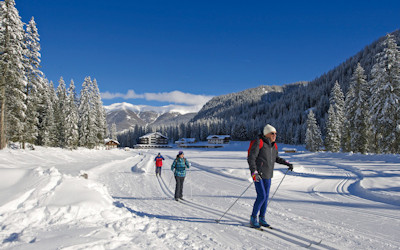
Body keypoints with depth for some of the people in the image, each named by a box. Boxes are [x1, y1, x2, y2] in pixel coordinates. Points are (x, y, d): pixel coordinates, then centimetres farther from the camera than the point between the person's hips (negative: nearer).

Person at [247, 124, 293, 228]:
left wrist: (287, 163, 15)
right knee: (261, 196, -12)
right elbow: (251, 158, -17)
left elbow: (276, 158, 25)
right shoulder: (258, 143, -13)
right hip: (257, 174, -7)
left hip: (268, 175, 7)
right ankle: (253, 219, 2)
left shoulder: (274, 145, 9)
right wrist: (254, 172, -27)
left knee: (266, 197, 9)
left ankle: (262, 218, 22)